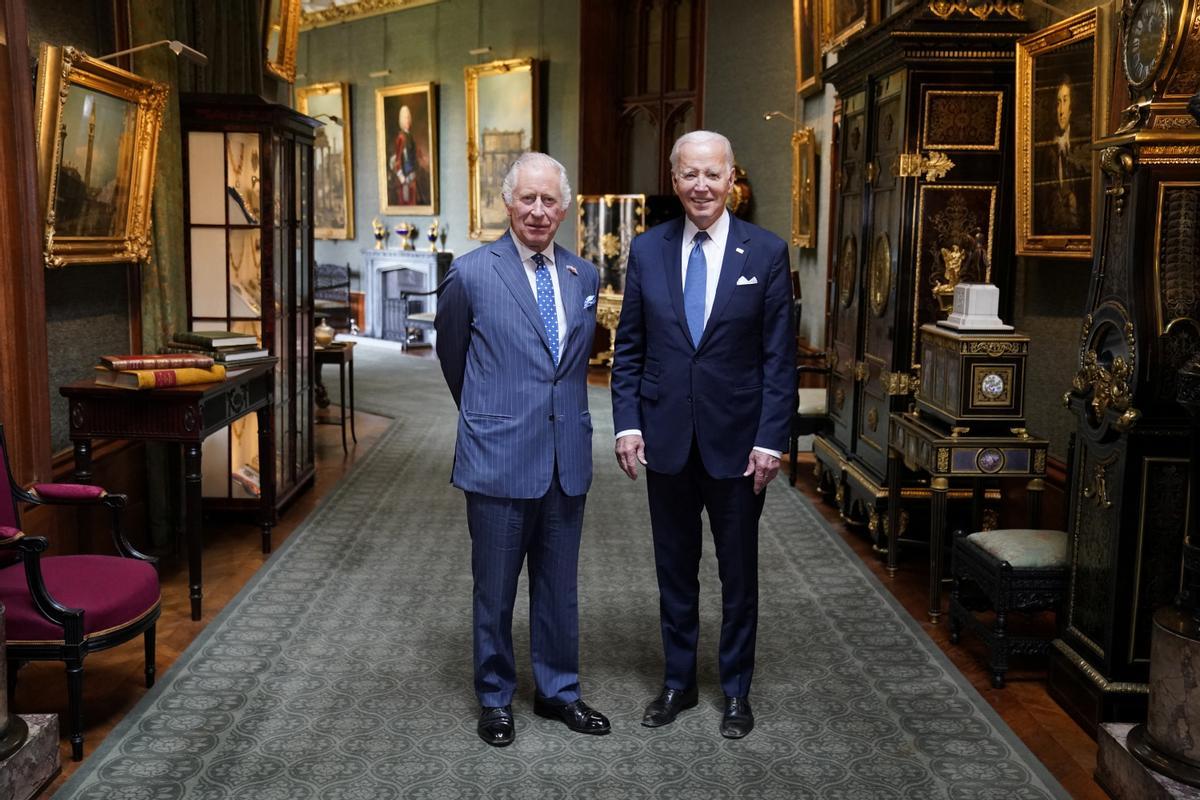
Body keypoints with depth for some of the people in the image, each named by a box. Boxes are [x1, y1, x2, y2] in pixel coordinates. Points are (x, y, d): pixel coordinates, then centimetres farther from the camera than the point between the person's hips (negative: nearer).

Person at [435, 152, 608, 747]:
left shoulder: (585, 277, 6)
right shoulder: (471, 273, -7)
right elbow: (451, 353, 8)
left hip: (566, 458, 4)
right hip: (499, 458, -4)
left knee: (558, 587, 16)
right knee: (495, 590, 10)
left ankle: (558, 691, 32)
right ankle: (495, 699, 28)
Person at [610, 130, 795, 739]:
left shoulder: (766, 253, -5)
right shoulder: (647, 250, 2)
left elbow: (779, 357, -5)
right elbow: (629, 348, 5)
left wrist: (770, 439, -10)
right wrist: (627, 424, -3)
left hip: (736, 440, -2)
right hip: (666, 438, 2)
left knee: (738, 573, 12)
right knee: (674, 569, 14)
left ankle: (736, 690, 29)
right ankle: (678, 682, 31)